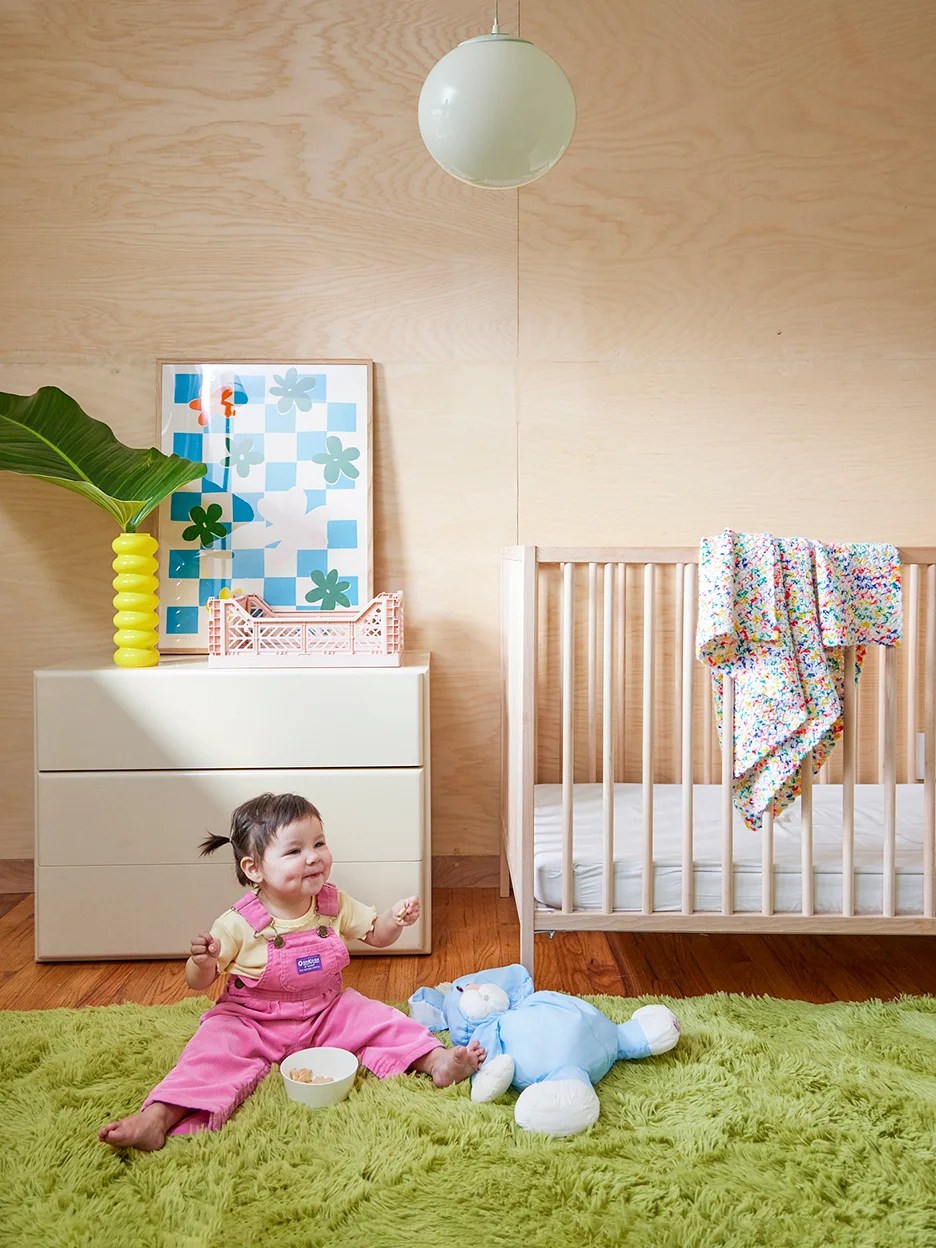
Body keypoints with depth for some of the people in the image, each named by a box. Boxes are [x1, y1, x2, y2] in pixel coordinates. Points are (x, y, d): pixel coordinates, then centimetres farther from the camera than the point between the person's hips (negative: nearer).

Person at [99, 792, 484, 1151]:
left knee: (379, 1020, -14)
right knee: (214, 1051, -27)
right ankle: (157, 1118, -34)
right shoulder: (239, 924, -20)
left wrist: (395, 919, -18)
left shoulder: (334, 906, -8)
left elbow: (375, 935, 5)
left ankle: (435, 1060, -11)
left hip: (327, 1012, 4)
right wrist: (203, 962, -36)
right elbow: (199, 983, -11)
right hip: (250, 1020, -3)